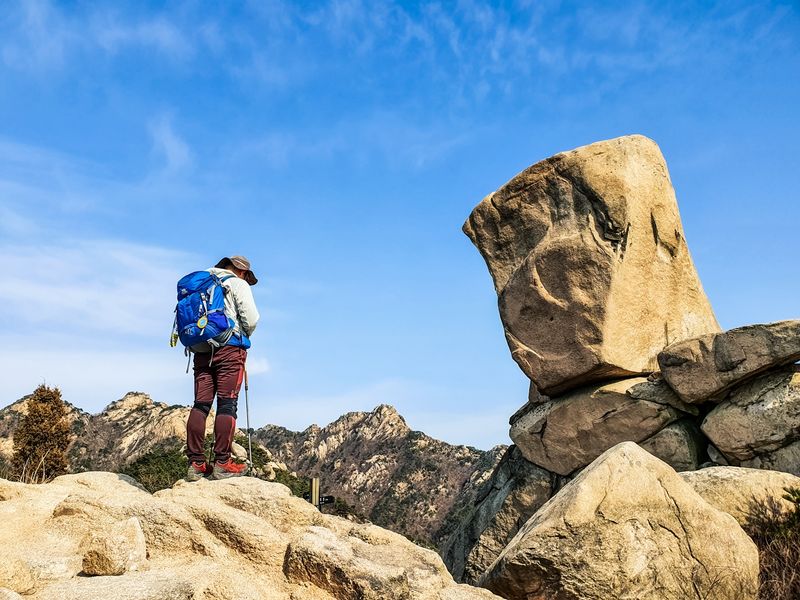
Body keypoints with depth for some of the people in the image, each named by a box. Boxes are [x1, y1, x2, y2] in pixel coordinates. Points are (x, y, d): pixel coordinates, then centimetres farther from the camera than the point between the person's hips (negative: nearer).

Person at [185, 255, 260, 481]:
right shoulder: (238, 284, 4)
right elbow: (251, 318, -7)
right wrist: (244, 336, 11)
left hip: (201, 350, 6)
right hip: (229, 348, -6)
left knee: (200, 404, 3)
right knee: (227, 403, -6)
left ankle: (196, 463, 1)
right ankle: (222, 463, -9)